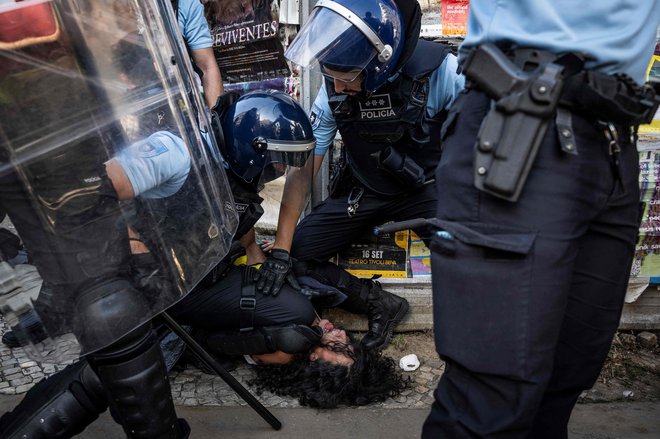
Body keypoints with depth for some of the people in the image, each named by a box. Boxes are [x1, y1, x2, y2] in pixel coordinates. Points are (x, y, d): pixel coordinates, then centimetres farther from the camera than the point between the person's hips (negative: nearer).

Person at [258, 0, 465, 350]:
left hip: (426, 190, -2)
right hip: (362, 193, 3)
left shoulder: (439, 71, -23)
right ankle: (379, 302, 0)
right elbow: (302, 170, -10)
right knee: (297, 252, -11)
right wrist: (280, 249, -15)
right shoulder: (333, 91, -13)